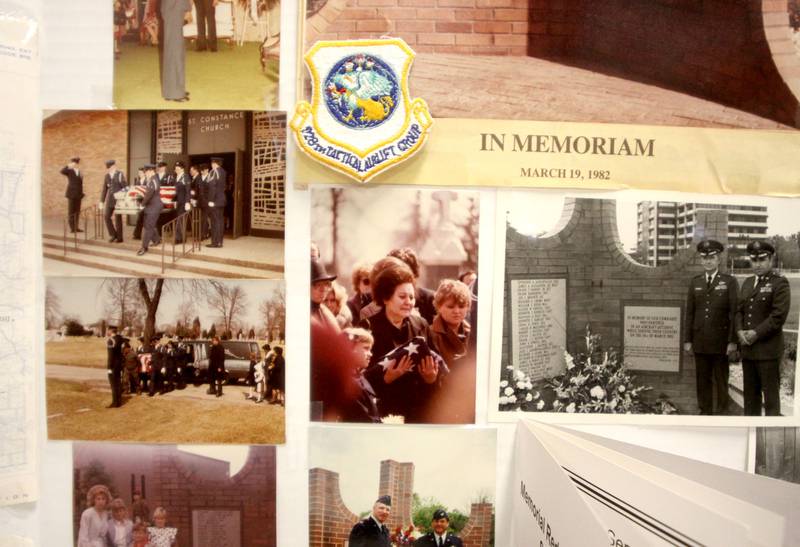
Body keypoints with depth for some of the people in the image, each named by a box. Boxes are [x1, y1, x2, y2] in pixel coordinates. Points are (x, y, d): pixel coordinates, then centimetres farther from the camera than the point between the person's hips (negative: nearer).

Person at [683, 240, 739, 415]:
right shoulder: (695, 282, 9)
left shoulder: (730, 282, 0)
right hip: (700, 341, 3)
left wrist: (733, 341, -10)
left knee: (721, 379, 6)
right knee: (702, 379, 8)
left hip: (721, 341, -3)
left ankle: (722, 411, 17)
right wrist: (688, 340, 4)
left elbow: (734, 313, -4)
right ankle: (705, 412, 18)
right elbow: (689, 313, 8)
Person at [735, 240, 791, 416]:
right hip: (747, 348, 6)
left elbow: (778, 316, -14)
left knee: (770, 393, 1)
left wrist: (756, 333, -17)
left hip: (768, 349, -6)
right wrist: (740, 331, -3)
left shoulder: (780, 283, -6)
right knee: (750, 393, 13)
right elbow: (739, 310, 14)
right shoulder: (747, 282, 15)